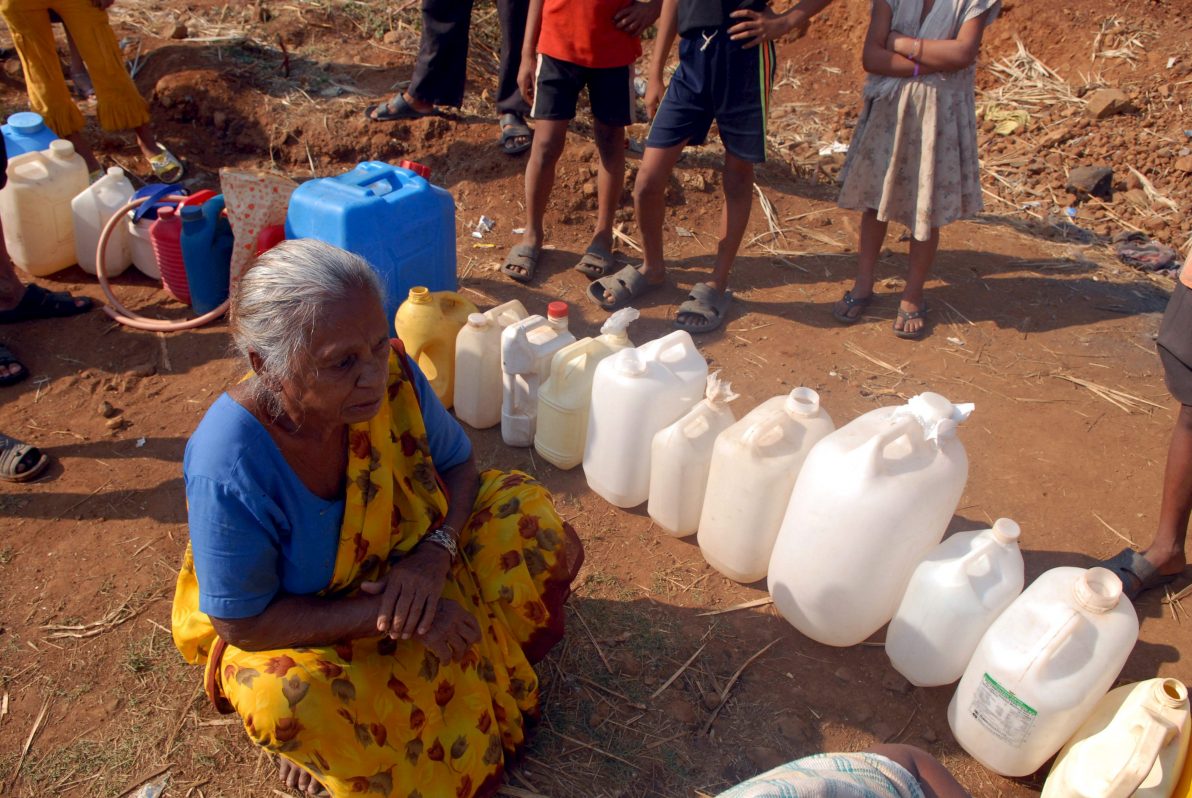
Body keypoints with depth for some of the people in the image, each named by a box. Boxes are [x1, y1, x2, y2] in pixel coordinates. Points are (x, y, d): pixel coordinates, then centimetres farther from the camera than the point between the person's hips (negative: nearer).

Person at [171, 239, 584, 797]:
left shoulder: (390, 375, -23)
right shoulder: (230, 468, -34)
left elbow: (457, 464, -6)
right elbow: (244, 624, -25)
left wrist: (435, 551, -25)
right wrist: (386, 615, -31)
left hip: (402, 560, 4)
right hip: (287, 622, -4)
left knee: (528, 514, -12)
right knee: (295, 697, -35)